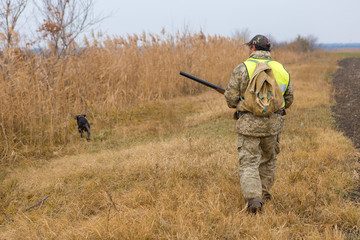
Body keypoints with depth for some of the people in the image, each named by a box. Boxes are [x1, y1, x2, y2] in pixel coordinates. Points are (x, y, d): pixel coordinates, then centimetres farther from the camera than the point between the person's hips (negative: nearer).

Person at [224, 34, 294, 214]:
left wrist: (238, 105, 15)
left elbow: (231, 98, -8)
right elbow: (289, 99, 11)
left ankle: (254, 199, -14)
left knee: (248, 163, 0)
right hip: (273, 123, 4)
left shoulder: (243, 68, -9)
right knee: (269, 159, 23)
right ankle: (264, 192, 33)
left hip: (249, 124, -4)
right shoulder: (281, 69, 3)